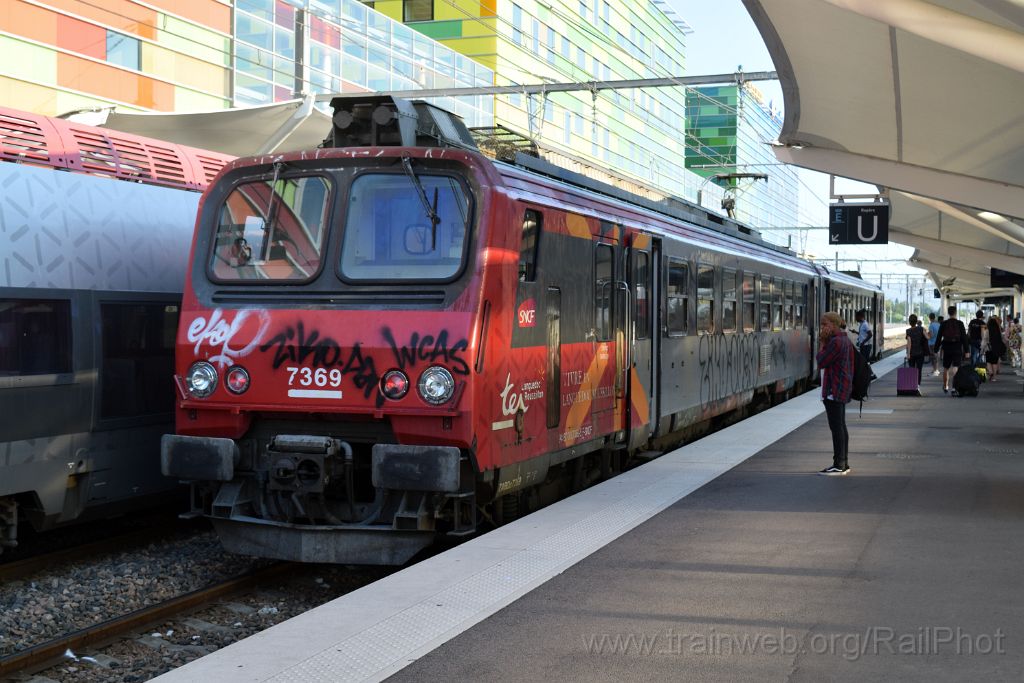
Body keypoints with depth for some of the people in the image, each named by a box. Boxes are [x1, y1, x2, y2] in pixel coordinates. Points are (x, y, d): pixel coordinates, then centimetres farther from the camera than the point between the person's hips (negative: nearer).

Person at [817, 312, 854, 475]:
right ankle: (844, 463, 19)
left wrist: (822, 343, -7)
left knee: (836, 427, -9)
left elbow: (821, 362, -14)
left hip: (834, 391, -11)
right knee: (840, 427, 14)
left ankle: (839, 465, -9)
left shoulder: (836, 342, -18)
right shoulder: (844, 339, 15)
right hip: (842, 389, 11)